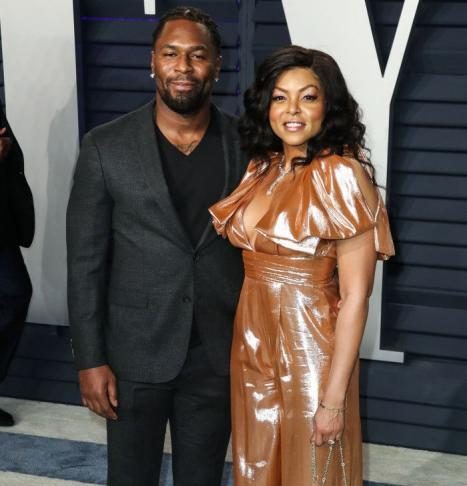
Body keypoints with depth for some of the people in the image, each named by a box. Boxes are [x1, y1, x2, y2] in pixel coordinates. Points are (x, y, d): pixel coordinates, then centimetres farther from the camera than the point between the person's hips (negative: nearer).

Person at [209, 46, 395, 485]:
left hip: (308, 345, -6)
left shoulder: (342, 176, -17)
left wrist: (333, 398, -18)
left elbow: (355, 297, -18)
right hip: (252, 340, 6)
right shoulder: (263, 168, 4)